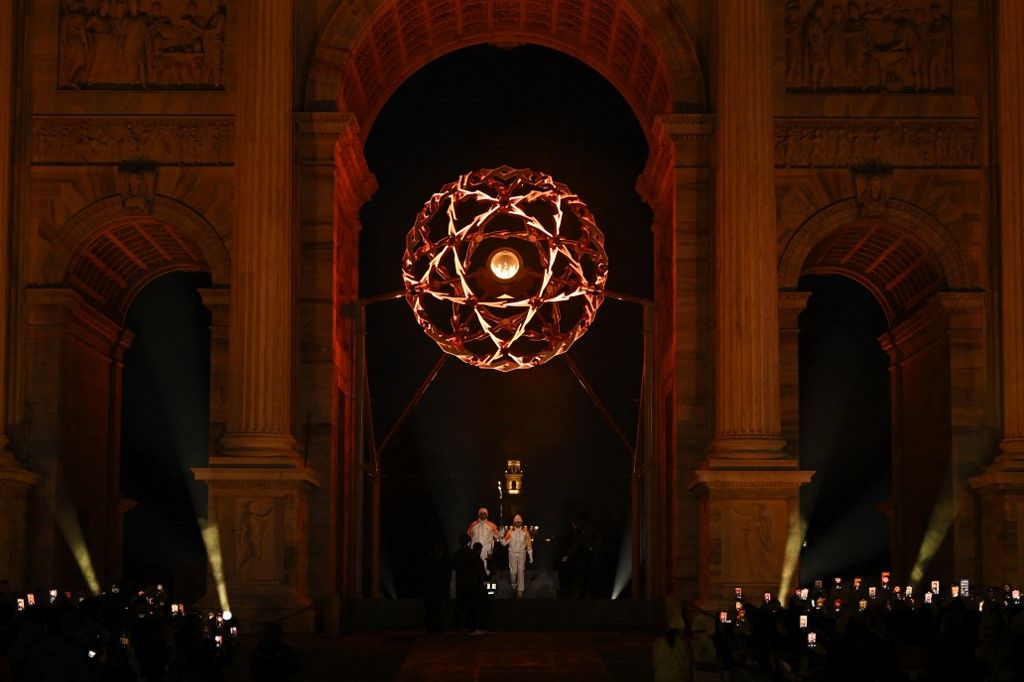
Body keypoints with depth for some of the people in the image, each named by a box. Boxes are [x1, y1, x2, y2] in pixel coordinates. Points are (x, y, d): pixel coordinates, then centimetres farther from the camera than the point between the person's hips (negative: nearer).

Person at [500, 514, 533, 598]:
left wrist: (530, 556, 4)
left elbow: (529, 544, 3)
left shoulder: (525, 532, -2)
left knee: (521, 572, -6)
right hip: (512, 553, 1)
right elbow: (504, 543, -1)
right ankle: (513, 585, 32)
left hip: (522, 553, -1)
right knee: (513, 571, 4)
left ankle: (521, 590, -5)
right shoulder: (510, 532, -1)